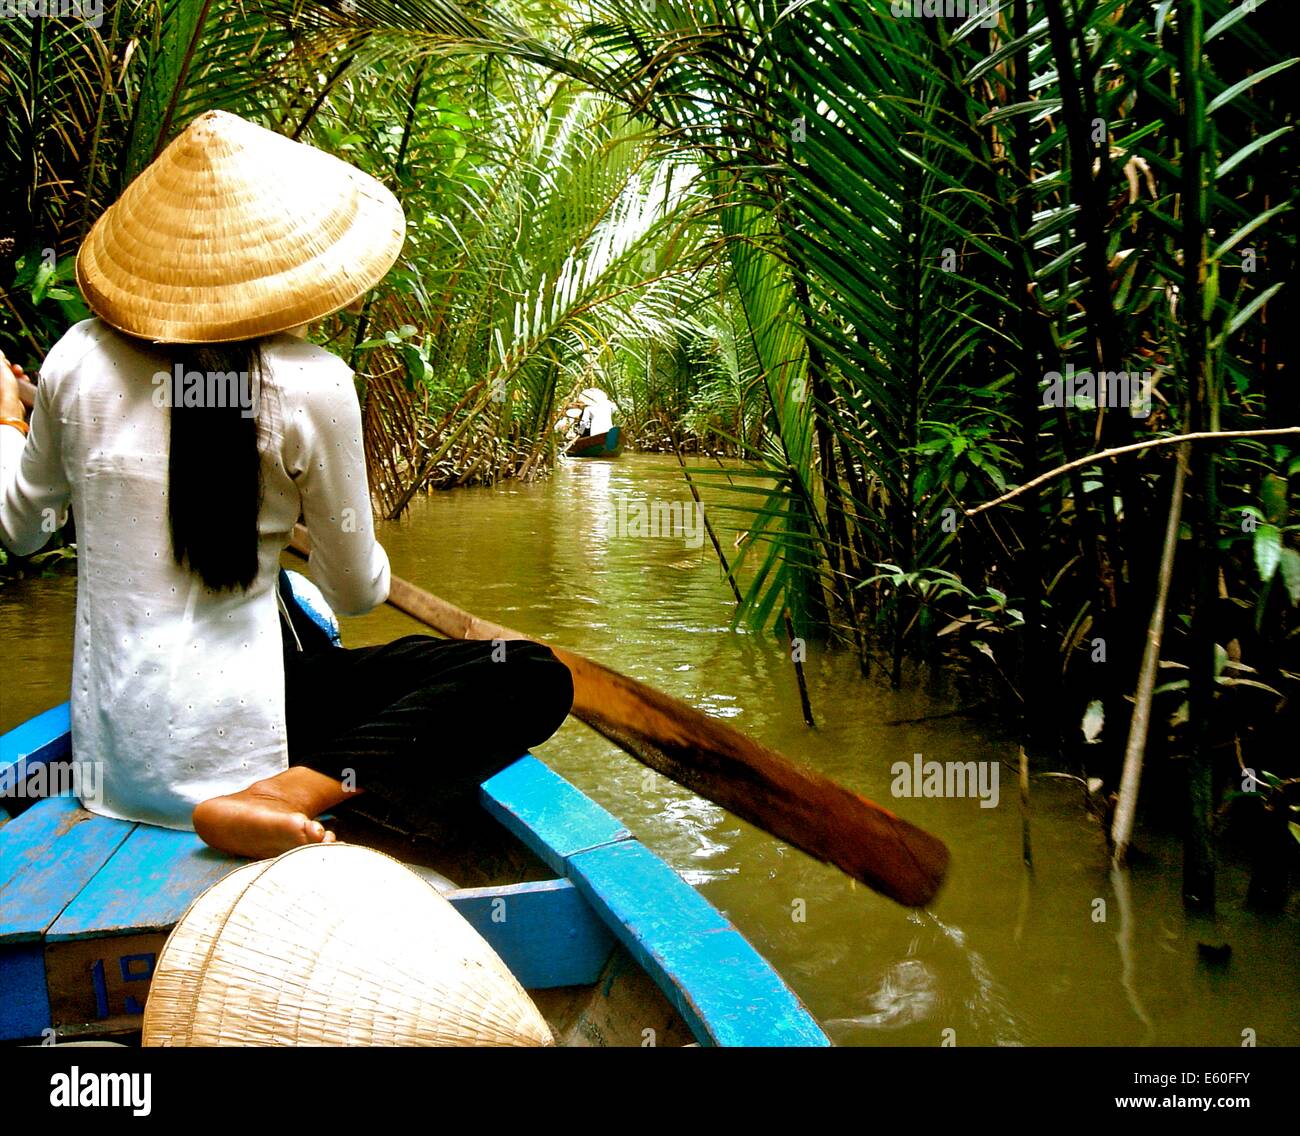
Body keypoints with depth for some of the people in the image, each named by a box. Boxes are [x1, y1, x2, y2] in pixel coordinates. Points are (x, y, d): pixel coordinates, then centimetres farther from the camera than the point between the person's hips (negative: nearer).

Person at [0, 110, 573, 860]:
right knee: (537, 682, -8)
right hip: (225, 741, -7)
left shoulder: (78, 360, -4)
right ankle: (283, 795, -18)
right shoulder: (310, 384, -16)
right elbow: (357, 593, -6)